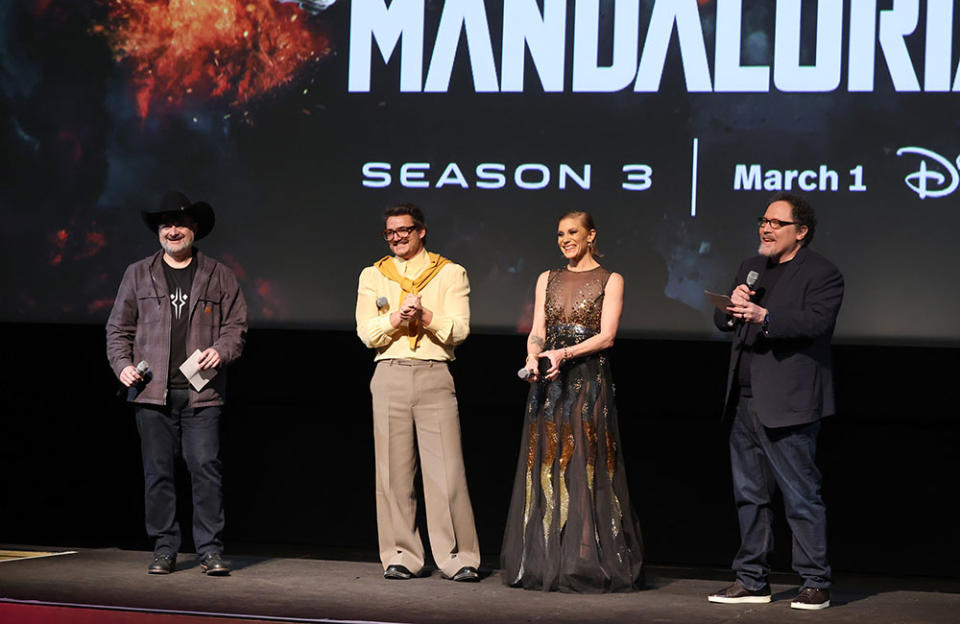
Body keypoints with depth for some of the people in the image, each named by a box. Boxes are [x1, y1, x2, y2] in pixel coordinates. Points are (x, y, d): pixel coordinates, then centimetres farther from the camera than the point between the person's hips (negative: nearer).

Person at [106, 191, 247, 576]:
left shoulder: (219, 277, 11)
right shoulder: (138, 275, 13)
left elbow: (236, 324, 11)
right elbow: (119, 327, 15)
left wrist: (221, 351, -8)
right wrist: (122, 365, 0)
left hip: (202, 392, -1)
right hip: (153, 391, 1)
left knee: (206, 469, -7)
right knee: (158, 472, 3)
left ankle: (210, 551, -3)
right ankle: (164, 550, 10)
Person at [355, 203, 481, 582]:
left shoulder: (450, 274, 8)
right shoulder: (373, 276, 14)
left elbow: (459, 330, -2)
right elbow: (367, 333, 3)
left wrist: (425, 316, -16)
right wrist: (397, 317, -13)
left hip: (434, 376, -2)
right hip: (390, 376, 2)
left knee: (446, 468, -6)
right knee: (394, 469, 1)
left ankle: (457, 558, -2)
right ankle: (401, 556, 7)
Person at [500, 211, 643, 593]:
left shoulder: (610, 281, 3)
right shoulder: (547, 280, 15)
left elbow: (606, 336, -6)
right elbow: (537, 332, 8)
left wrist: (564, 354, -19)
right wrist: (533, 358, -13)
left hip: (589, 381, -4)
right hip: (548, 383, 4)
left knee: (587, 470, -6)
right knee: (545, 465, 1)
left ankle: (588, 565, -3)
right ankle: (544, 563, 5)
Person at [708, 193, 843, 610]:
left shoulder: (821, 274, -6)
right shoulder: (750, 268, 18)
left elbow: (816, 321, -21)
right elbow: (722, 320, 17)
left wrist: (764, 317, -32)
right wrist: (733, 305, -6)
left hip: (787, 404, -8)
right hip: (745, 403, 8)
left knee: (801, 497, -5)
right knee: (749, 496, 13)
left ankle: (816, 584, 2)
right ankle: (752, 581, 21)